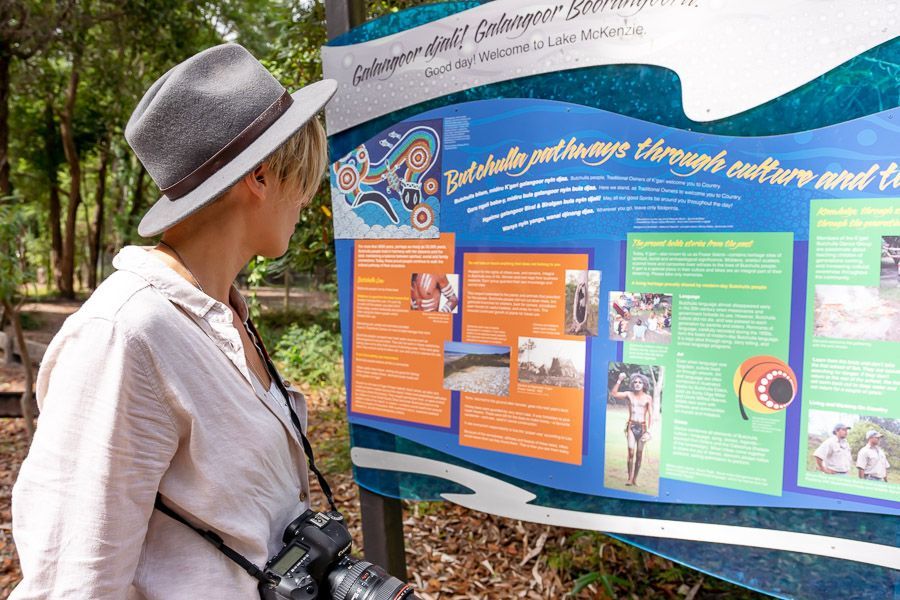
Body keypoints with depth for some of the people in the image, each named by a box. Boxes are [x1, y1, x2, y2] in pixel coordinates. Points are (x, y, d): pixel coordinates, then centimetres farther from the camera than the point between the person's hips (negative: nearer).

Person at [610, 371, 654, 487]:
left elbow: (650, 415, 1)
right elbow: (613, 394, -4)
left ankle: (635, 478, 13)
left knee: (639, 454, 2)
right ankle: (629, 478, -8)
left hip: (642, 427, 0)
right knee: (631, 452, -12)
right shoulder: (629, 395, 4)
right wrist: (619, 380, -9)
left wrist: (648, 430, -5)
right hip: (631, 426, 0)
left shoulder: (648, 398, 1)